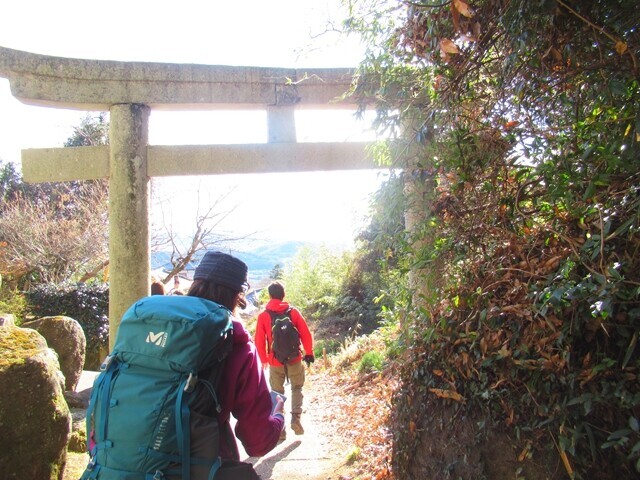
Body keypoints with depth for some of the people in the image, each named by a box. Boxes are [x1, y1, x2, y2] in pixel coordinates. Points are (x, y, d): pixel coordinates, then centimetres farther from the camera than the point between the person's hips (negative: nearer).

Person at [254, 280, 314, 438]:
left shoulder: (263, 315, -5)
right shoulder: (293, 312, -4)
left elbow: (259, 341, -3)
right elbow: (306, 334, -3)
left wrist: (263, 359, 10)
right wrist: (309, 353, 9)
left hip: (275, 361, 0)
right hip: (294, 359, 0)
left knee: (277, 393, 13)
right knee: (297, 388, 19)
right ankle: (295, 418, 2)